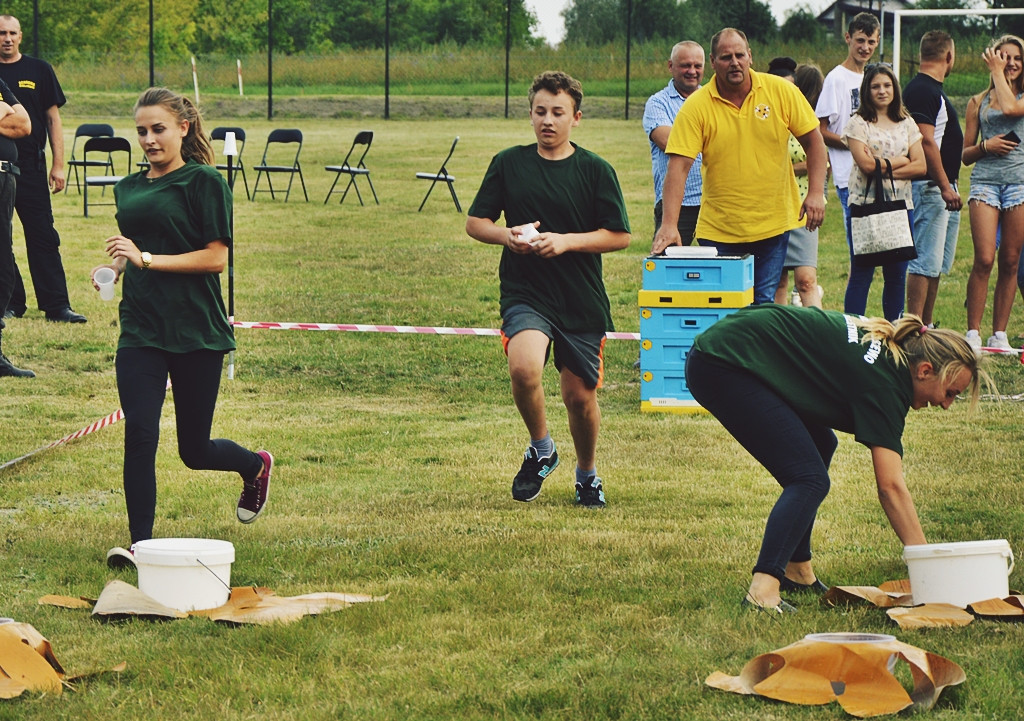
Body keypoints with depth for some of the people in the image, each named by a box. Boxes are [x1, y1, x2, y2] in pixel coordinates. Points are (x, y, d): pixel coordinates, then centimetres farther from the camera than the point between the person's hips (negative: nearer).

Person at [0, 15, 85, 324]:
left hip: (32, 167, 0)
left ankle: (56, 305, -1)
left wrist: (58, 165, 2)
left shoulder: (39, 70, 7)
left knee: (43, 236, -2)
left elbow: (53, 119, 8)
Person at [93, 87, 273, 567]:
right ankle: (140, 542, -6)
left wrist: (146, 259, -20)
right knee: (139, 432, -13)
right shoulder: (129, 188, 12)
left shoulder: (204, 182, -7)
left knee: (194, 450, 7)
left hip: (197, 331, -4)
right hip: (140, 330, 4)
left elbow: (216, 258, -13)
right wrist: (114, 268, 2)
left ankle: (256, 466, 39)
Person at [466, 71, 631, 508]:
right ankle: (540, 450, 1)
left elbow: (620, 236, -1)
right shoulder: (508, 164, 4)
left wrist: (566, 241, -14)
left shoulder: (595, 171, 0)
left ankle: (587, 473, 35)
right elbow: (475, 223, 9)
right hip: (524, 294, 0)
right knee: (524, 368, -27)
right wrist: (507, 235, -12)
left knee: (580, 396, 6)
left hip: (583, 302, 0)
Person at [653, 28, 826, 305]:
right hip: (718, 231, -1)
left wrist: (816, 192, -4)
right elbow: (678, 166, -14)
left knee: (763, 304, 2)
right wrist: (669, 224, -23)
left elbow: (812, 138, 6)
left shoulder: (781, 91, -3)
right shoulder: (696, 106, -9)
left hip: (772, 227, 1)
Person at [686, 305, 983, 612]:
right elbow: (891, 487, -19)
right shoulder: (884, 381, -15)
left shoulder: (884, 342, 11)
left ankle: (796, 570, 21)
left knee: (821, 443, 19)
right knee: (809, 479, -13)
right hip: (723, 367, -11)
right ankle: (763, 592, -24)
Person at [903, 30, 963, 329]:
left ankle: (927, 326, 17)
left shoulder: (932, 90, 19)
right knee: (926, 262, -11)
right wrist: (945, 187, -23)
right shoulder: (921, 90, -14)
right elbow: (926, 142, -21)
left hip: (945, 189, 11)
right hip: (930, 188, -11)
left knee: (938, 264, 13)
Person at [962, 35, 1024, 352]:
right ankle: (972, 333, -8)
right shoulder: (979, 102, 13)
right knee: (984, 260, -12)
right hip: (985, 180, 0)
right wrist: (986, 146, -7)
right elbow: (965, 154, 15)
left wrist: (998, 73, -1)